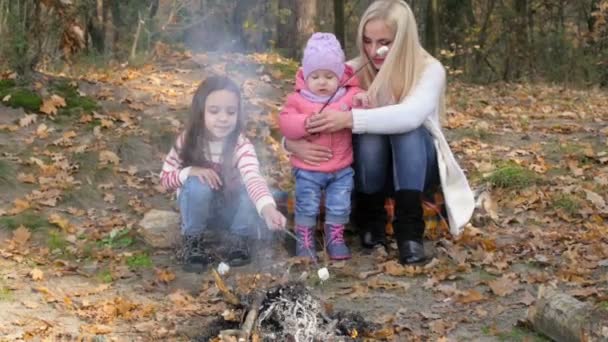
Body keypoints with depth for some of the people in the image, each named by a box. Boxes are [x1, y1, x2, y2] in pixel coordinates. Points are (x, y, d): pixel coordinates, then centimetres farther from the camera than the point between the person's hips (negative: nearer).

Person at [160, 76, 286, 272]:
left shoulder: (241, 145, -26)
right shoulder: (187, 141, -19)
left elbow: (253, 179, -44)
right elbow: (165, 178, -11)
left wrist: (268, 208, -64)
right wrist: (190, 171, -32)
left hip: (231, 204, 0)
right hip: (198, 203, 0)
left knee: (251, 197, -32)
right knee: (198, 185, -33)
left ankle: (239, 238, -3)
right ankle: (192, 239, -9)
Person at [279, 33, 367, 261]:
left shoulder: (348, 95, 1)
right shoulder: (297, 99, -4)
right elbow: (285, 123, -13)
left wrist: (360, 101, -25)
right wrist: (308, 122, -28)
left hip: (341, 169, 2)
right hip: (308, 169, -1)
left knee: (339, 206, 6)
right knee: (307, 206, 3)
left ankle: (335, 239, 23)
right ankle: (304, 241, 17)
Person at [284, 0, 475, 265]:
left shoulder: (429, 69, -18)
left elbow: (411, 115, -40)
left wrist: (350, 119, -51)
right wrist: (294, 142, -37)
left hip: (417, 168, -1)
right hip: (369, 172, 1)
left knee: (408, 128, -32)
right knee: (369, 131, -31)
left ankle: (408, 228, -35)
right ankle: (370, 218, -12)